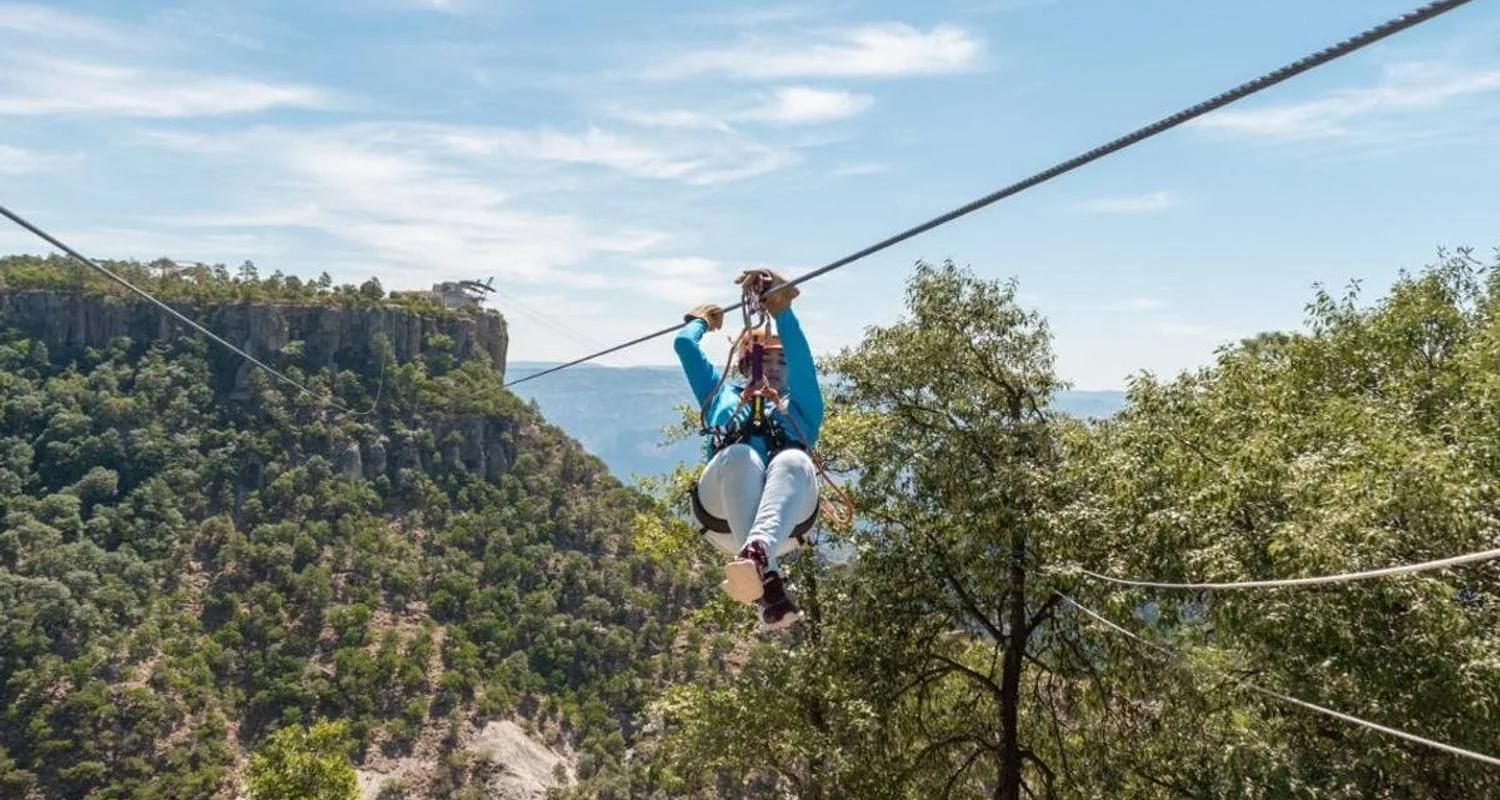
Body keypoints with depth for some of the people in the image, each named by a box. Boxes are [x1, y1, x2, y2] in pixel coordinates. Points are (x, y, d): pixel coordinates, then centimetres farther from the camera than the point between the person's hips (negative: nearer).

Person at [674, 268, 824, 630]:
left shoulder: (802, 404, 39)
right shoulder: (723, 393, 43)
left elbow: (798, 351, 22)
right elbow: (685, 344, 39)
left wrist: (781, 305, 15)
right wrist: (700, 320, 58)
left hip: (786, 515, 0)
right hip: (721, 510, 0)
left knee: (795, 461, -36)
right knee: (740, 456, -36)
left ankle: (758, 553, -66)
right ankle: (768, 587, -57)